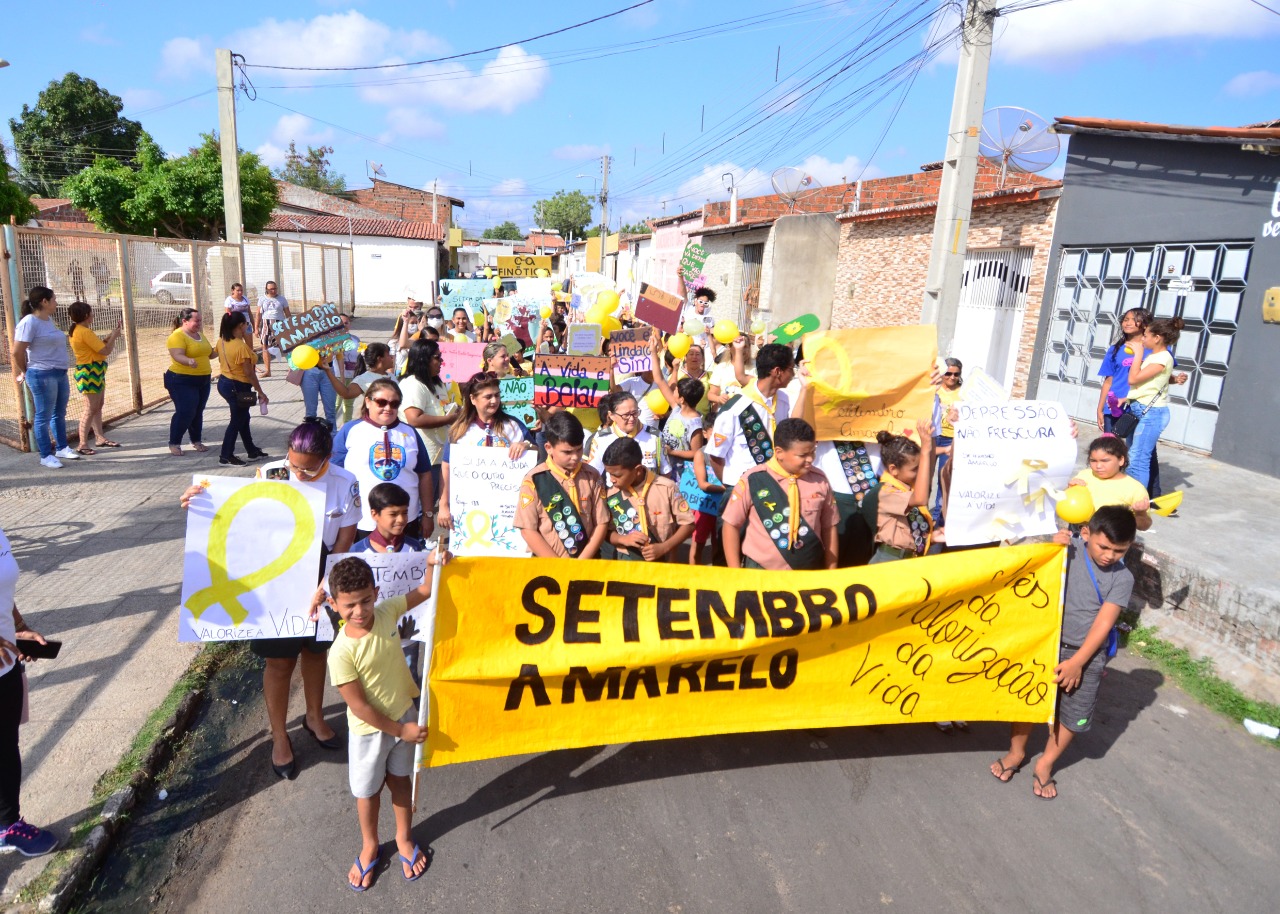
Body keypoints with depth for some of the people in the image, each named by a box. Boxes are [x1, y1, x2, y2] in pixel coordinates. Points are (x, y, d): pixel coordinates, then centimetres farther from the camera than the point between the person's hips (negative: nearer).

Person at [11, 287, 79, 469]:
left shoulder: (49, 320, 12)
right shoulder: (29, 322, -15)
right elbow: (17, 352, -16)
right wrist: (25, 372, -1)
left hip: (60, 373, 8)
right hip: (43, 376, -8)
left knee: (59, 414, 17)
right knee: (44, 416, 0)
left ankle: (62, 448, 30)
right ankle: (46, 456, 7)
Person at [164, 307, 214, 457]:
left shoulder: (199, 334, 12)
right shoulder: (177, 336, -14)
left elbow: (207, 353, 24)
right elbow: (177, 356, -28)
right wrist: (189, 361, -48)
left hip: (203, 380, 8)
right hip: (182, 381, -8)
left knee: (198, 412, 13)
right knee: (185, 412, -11)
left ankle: (196, 441, 24)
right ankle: (174, 443, 2)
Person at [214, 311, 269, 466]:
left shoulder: (222, 342, 2)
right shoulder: (242, 346, -24)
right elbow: (249, 373, -22)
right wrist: (260, 392, -15)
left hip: (224, 382, 9)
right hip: (238, 387, -9)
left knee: (243, 417, 20)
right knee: (237, 421, 3)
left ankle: (252, 451, 32)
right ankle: (226, 457, 10)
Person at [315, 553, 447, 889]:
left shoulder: (387, 612, -18)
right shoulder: (341, 653, -29)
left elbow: (426, 590, -7)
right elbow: (359, 706, -22)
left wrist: (433, 564, -28)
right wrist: (400, 730, -15)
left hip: (405, 713, 3)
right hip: (369, 730, -3)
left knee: (400, 778, 23)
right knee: (368, 791, 20)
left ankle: (404, 838, 46)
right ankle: (370, 847, 46)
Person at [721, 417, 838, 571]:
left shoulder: (819, 481, -3)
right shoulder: (753, 480, -12)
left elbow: (829, 528, 6)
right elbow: (731, 525, -6)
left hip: (810, 574, 3)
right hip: (761, 573, -3)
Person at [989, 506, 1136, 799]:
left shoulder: (1122, 579, -8)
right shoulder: (1069, 548, -7)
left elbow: (1103, 623, -10)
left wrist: (1077, 662, -13)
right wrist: (1052, 548, -22)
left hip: (1085, 654, 0)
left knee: (1072, 715, 9)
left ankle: (1045, 765, 32)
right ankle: (1016, 752, 34)